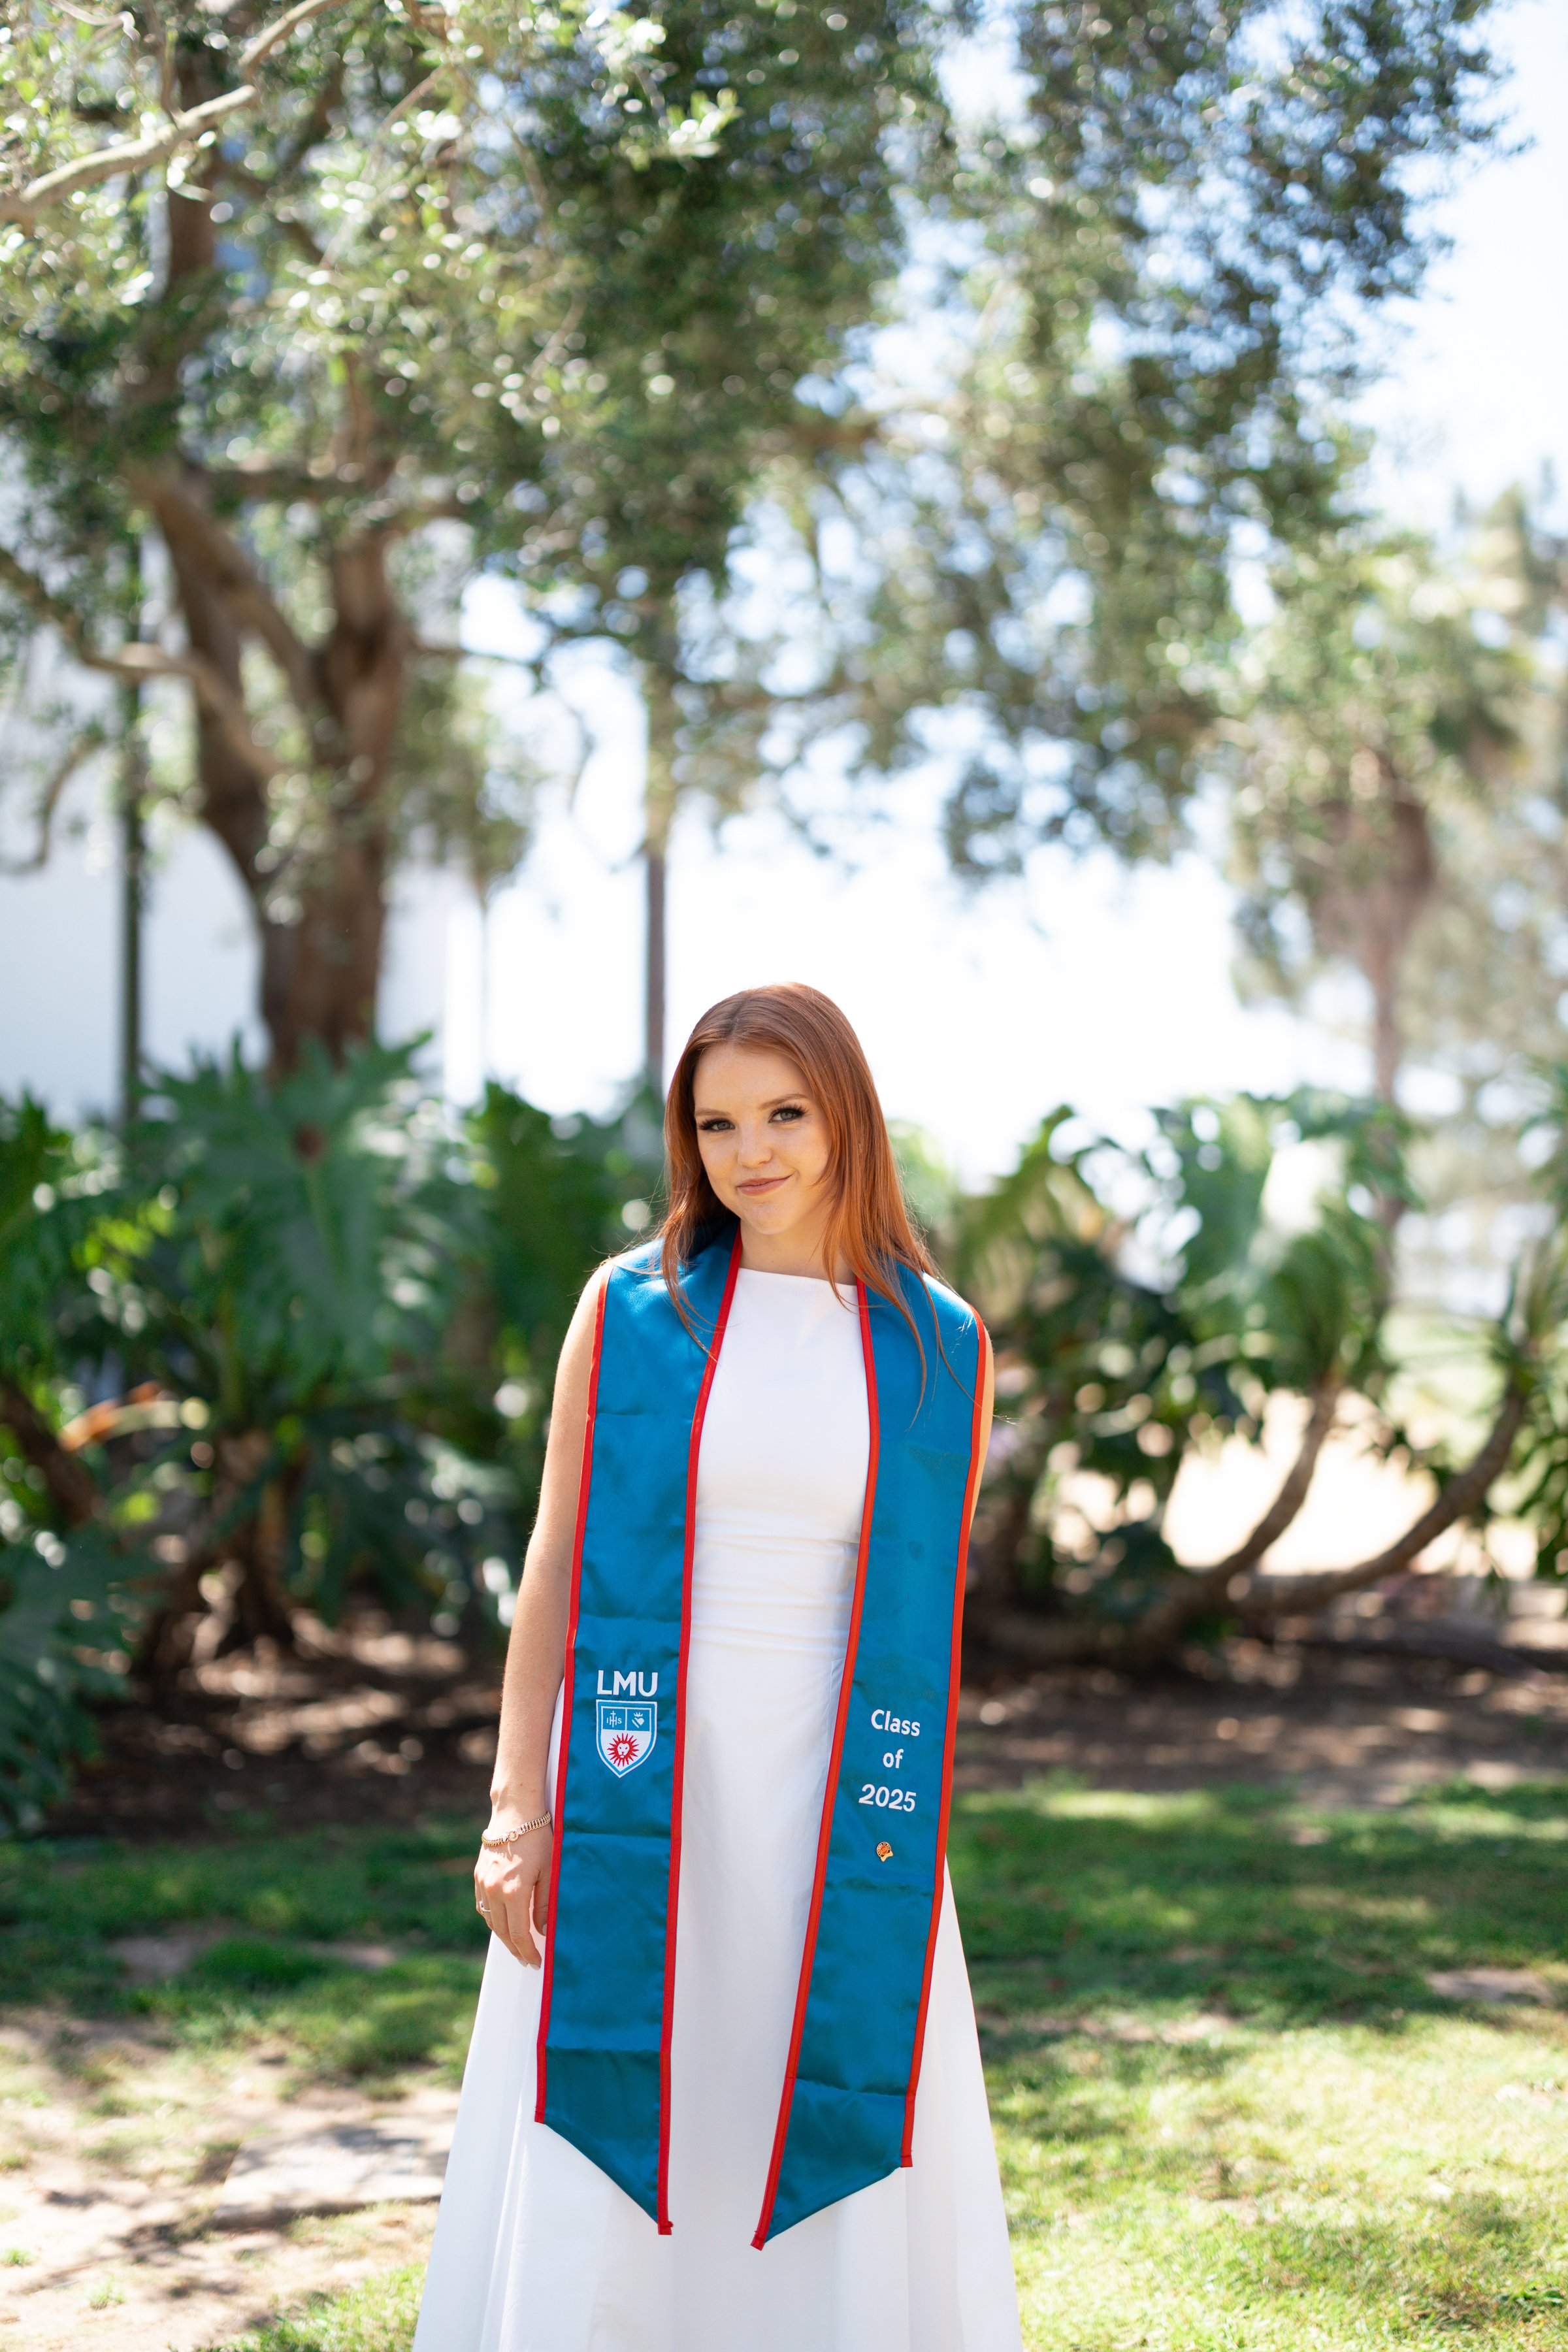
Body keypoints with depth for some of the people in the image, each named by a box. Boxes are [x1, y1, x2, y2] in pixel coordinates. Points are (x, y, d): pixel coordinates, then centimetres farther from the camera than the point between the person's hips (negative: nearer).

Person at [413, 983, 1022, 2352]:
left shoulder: (939, 1350, 3)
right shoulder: (631, 1312, 1)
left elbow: (932, 1614, 8)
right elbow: (555, 1567, 0)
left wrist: (911, 1859, 7)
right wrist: (517, 1807, -8)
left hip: (830, 1815, 1)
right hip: (638, 1799, -1)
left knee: (839, 2188, 4)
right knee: (595, 2183, 2)